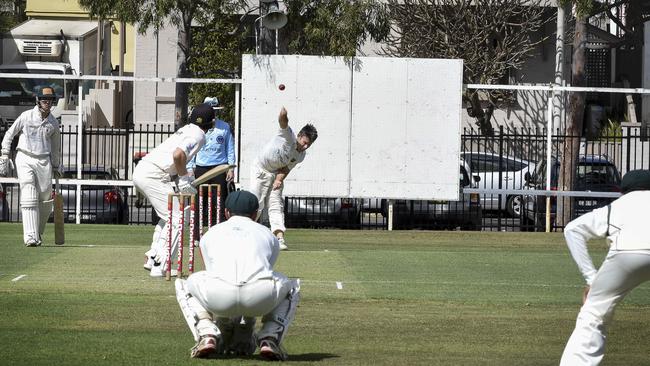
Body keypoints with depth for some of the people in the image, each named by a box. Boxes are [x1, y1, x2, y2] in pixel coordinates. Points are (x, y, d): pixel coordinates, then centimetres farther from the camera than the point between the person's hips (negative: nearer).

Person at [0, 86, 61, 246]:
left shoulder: (54, 123, 8)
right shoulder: (27, 116, -2)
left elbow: (56, 147, 21)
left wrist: (57, 168, 24)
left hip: (44, 161, 3)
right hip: (24, 159, -3)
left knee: (45, 200, 0)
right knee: (29, 196, -15)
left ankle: (38, 233, 21)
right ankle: (30, 236, -20)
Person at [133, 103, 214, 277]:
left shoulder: (186, 129, 21)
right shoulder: (198, 134, -8)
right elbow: (178, 154, -24)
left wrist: (183, 177, 9)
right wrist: (184, 179, -10)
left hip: (140, 171, 9)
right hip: (154, 176, -9)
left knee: (168, 215, 24)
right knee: (177, 219, -6)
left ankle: (152, 258, 22)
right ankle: (160, 266, -11)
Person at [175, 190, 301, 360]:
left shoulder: (210, 234, 34)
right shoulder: (268, 234, 35)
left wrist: (225, 328, 53)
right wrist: (247, 328, 53)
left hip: (219, 295, 0)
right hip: (262, 298, 0)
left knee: (184, 285, 34)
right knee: (291, 287, 35)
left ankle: (208, 335, 12)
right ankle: (270, 339, 12)